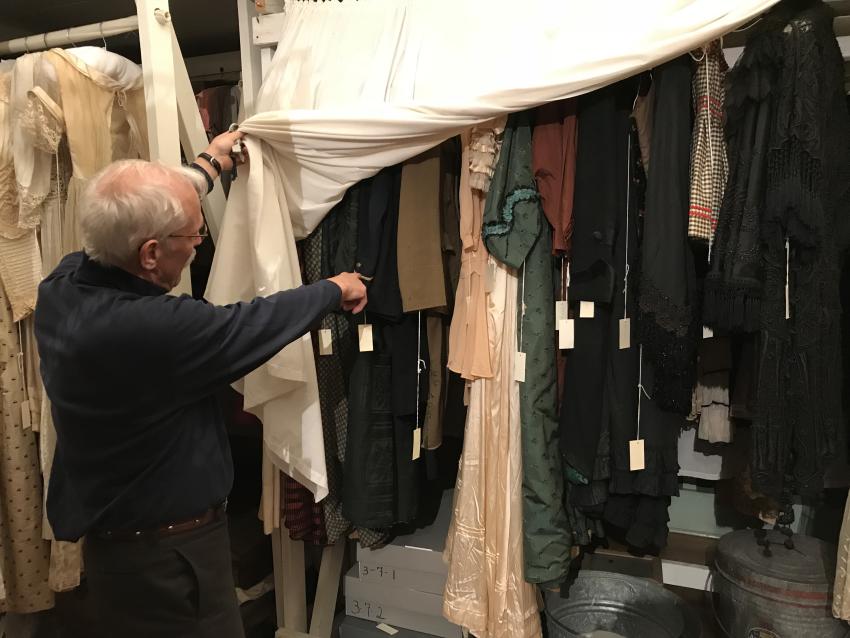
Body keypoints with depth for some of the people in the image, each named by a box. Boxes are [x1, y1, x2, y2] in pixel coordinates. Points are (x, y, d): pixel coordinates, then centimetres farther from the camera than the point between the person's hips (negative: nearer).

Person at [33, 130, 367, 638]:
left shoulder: (64, 283, -9)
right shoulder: (151, 331, -35)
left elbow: (142, 216, 8)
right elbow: (255, 324, -20)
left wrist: (210, 166, 23)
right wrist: (336, 290, -1)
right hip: (166, 558, -8)